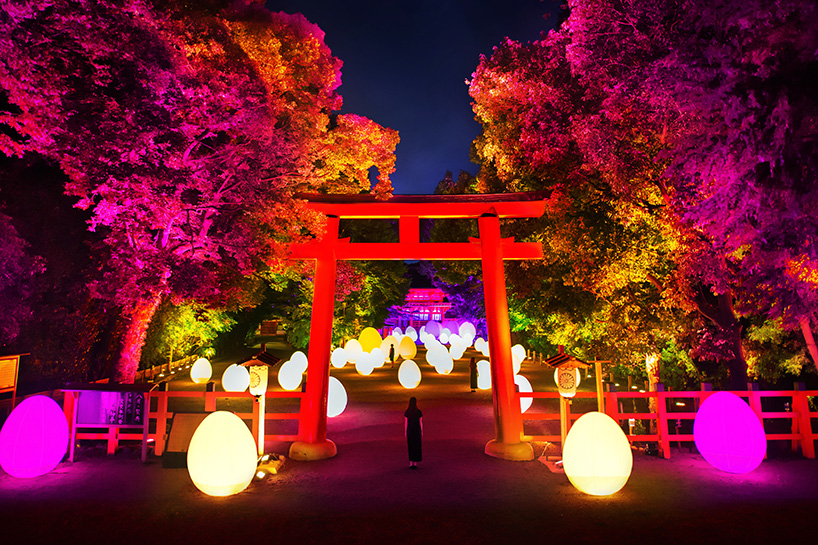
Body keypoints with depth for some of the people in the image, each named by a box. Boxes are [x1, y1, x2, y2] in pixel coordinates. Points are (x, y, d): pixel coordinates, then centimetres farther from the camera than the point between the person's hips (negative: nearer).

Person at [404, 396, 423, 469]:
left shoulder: (407, 412, -11)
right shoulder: (419, 412, -14)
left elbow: (406, 423, -7)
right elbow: (420, 423, -8)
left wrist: (406, 432, 5)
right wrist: (422, 432, 4)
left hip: (410, 431, 1)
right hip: (417, 431, -1)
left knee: (410, 447, 12)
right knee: (417, 446, 11)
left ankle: (411, 463, 14)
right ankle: (415, 463, 13)